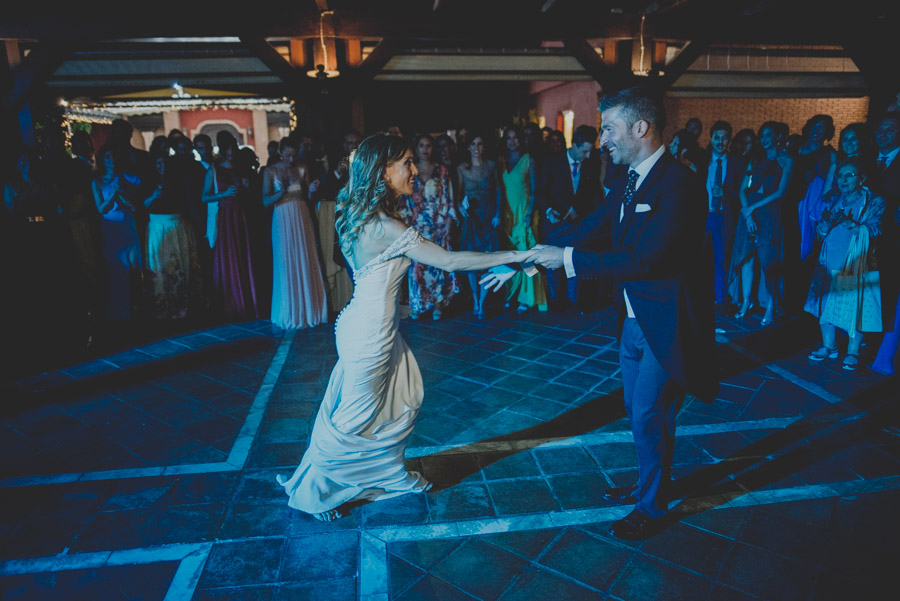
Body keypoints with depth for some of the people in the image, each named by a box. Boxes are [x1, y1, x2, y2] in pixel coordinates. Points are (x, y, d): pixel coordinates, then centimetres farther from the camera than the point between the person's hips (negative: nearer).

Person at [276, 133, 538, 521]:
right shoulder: (384, 227, -26)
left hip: (376, 326, 9)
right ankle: (310, 492, 30)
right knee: (356, 416, 8)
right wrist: (516, 256, -19)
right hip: (369, 332, -9)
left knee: (403, 400, 19)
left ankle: (390, 475, 39)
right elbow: (449, 260, -24)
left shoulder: (366, 217, 4)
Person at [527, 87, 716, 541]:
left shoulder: (678, 184, -22)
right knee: (637, 411, 21)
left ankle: (652, 507, 28)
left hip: (666, 326, -8)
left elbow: (643, 259, -30)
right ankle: (649, 485, 44)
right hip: (633, 320, 9)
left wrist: (568, 259, -25)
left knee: (649, 418, 5)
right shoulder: (630, 183, 6)